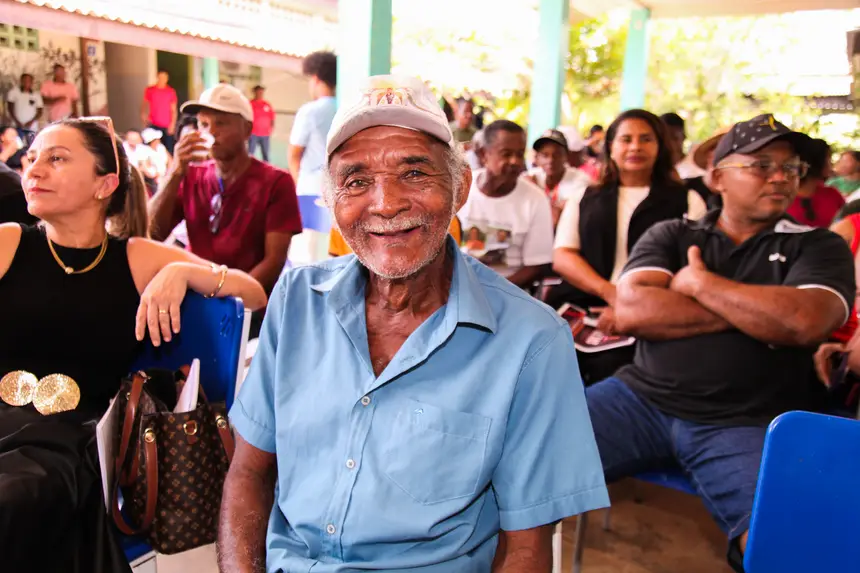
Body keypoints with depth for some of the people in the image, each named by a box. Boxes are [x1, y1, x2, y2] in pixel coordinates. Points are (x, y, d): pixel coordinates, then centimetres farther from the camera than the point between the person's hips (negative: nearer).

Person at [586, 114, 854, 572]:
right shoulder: (672, 235, 11)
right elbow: (629, 311, -7)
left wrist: (699, 281, -3)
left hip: (745, 426, -1)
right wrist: (754, 312, -6)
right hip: (641, 398, 2)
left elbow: (806, 322, -13)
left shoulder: (818, 247, 9)